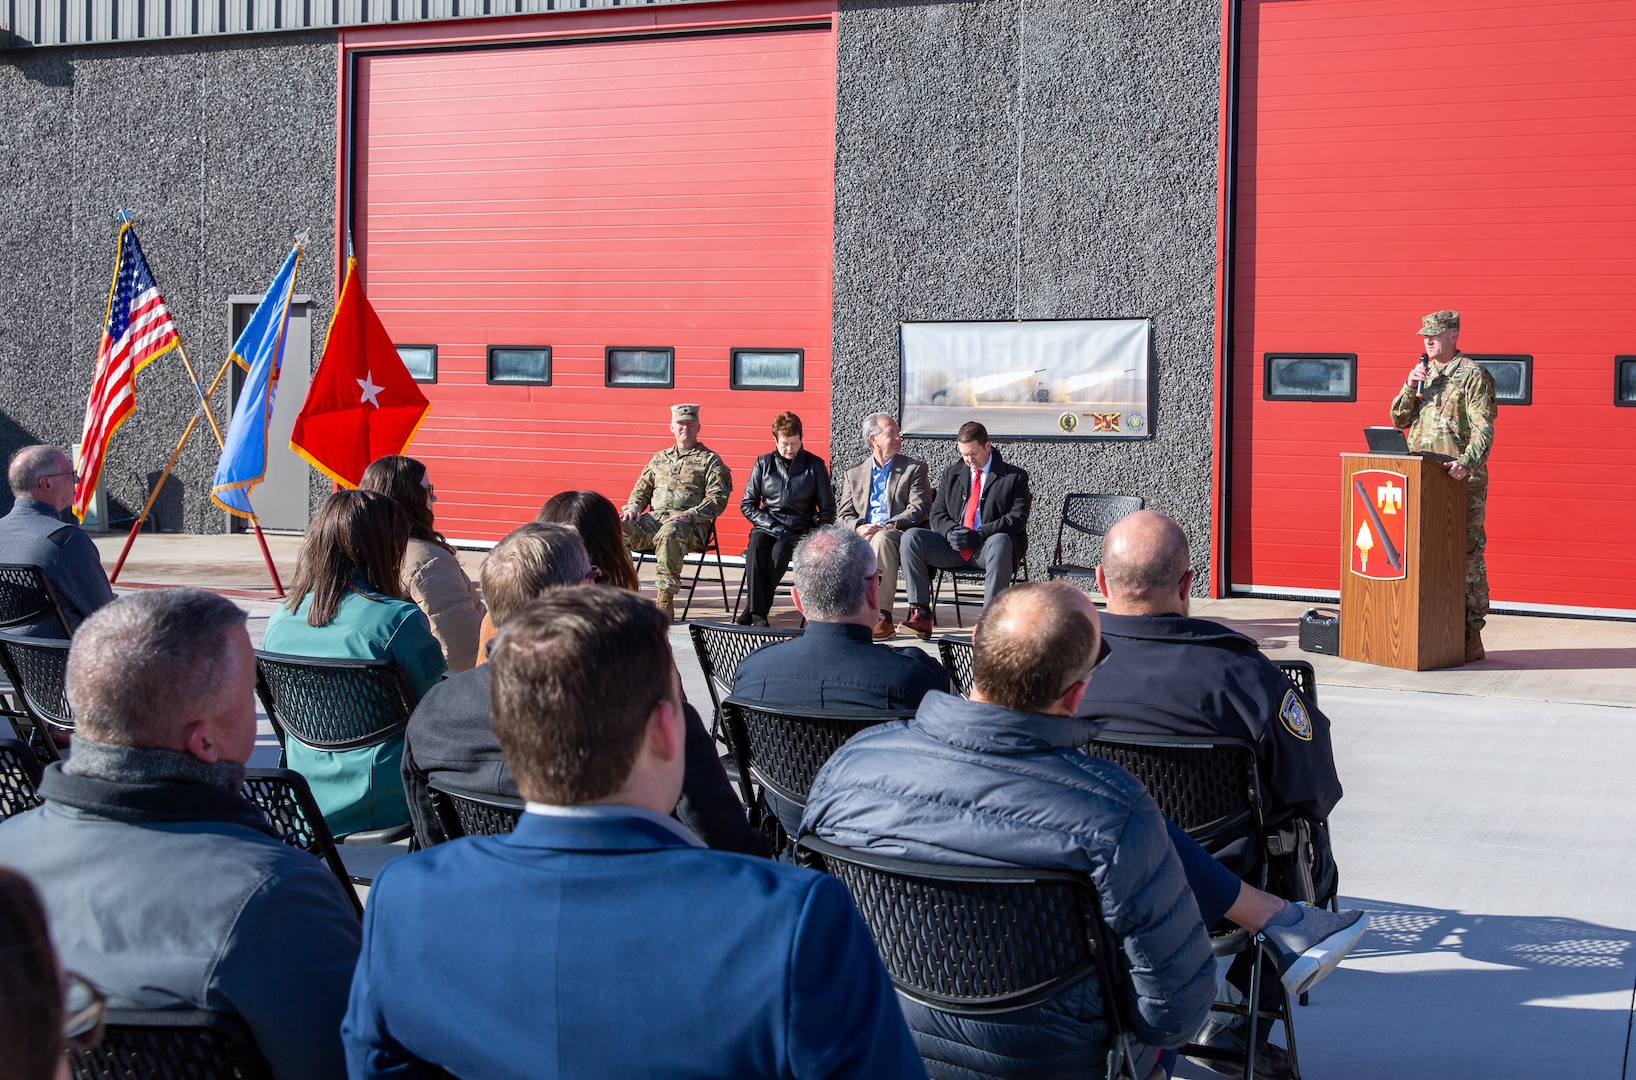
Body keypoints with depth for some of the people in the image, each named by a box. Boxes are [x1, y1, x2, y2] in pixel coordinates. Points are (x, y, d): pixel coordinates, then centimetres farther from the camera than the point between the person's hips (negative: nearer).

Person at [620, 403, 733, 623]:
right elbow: (642, 489, 26)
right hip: (653, 520, 5)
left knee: (669, 533, -41)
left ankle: (665, 602, -37)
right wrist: (633, 508, 2)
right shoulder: (660, 458, 26)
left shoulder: (710, 460, 10)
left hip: (690, 525, -5)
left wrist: (689, 515, -17)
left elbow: (717, 499, -1)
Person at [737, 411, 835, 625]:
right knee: (757, 545, -34)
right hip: (767, 525, 1)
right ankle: (757, 612, -40)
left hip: (800, 528, -1)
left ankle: (753, 609, -32)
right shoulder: (763, 463, 11)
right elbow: (747, 505, 9)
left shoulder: (814, 465, 8)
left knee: (780, 549, -35)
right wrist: (772, 525, -5)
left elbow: (827, 509, 10)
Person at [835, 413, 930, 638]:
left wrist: (885, 527, -17)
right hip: (862, 535, 3)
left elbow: (918, 510, -1)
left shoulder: (914, 468, 12)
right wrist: (859, 527, -11)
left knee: (882, 539, -39)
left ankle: (883, 617, -41)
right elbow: (843, 514, 13)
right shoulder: (854, 473, 21)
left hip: (899, 535, -2)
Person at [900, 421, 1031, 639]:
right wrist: (951, 531, -12)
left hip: (988, 546, -4)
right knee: (911, 537, -19)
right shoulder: (951, 474, 17)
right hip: (954, 546, 4)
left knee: (1000, 542, -40)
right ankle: (921, 612, -24)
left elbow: (1018, 517, -7)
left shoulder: (1014, 477, 4)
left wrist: (979, 534, -19)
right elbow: (937, 514, 13)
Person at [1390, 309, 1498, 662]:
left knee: (1466, 554, -5)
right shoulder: (1421, 371, 17)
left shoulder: (1473, 375, -4)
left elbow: (1483, 427, -12)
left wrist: (1467, 462, -28)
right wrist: (1410, 388, -1)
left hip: (1462, 480, -7)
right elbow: (1399, 420, 17)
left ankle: (1471, 636, -3)